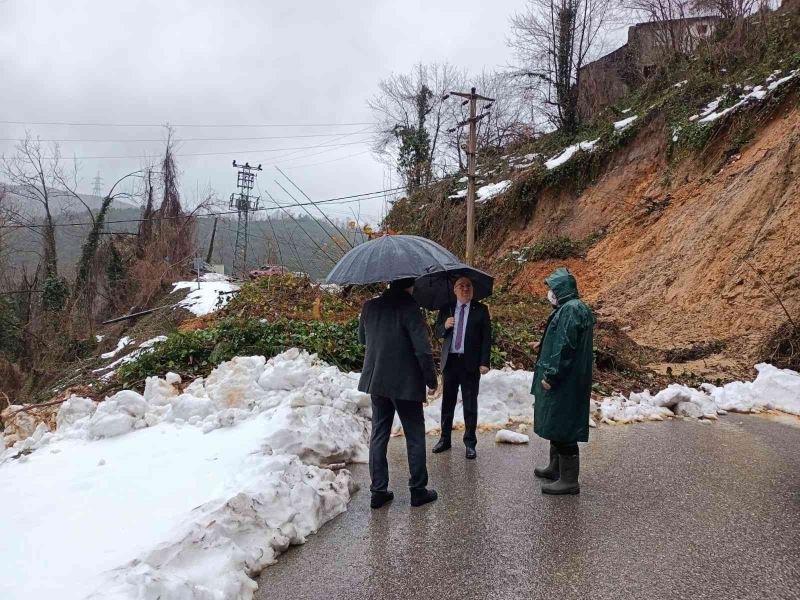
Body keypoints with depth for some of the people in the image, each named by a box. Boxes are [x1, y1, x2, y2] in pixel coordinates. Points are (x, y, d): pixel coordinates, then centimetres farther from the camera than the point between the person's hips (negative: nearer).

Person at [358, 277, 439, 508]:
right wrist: (432, 380, -8)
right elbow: (423, 349, -20)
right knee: (415, 437, 10)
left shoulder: (370, 306, 0)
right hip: (405, 383, -5)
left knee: (379, 435, 13)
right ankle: (418, 490, 18)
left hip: (376, 382, 5)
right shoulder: (408, 307, -18)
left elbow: (362, 338, 15)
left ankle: (379, 491, 17)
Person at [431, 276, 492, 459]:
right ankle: (445, 439, 24)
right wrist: (445, 326, -11)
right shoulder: (446, 309, 9)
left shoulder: (481, 310, 1)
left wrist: (484, 362, -10)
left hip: (471, 363, -3)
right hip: (450, 361, 3)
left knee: (470, 404, 4)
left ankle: (470, 443, 14)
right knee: (447, 402, 11)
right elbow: (437, 333, 12)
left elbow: (486, 338, -2)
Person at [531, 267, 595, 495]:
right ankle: (556, 468, 32)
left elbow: (565, 346, -24)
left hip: (564, 382, -11)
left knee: (562, 427, -4)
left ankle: (569, 480, 3)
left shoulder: (571, 310, -18)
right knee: (556, 426, 19)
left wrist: (550, 375, -21)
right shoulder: (569, 308, 14)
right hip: (563, 379, 11)